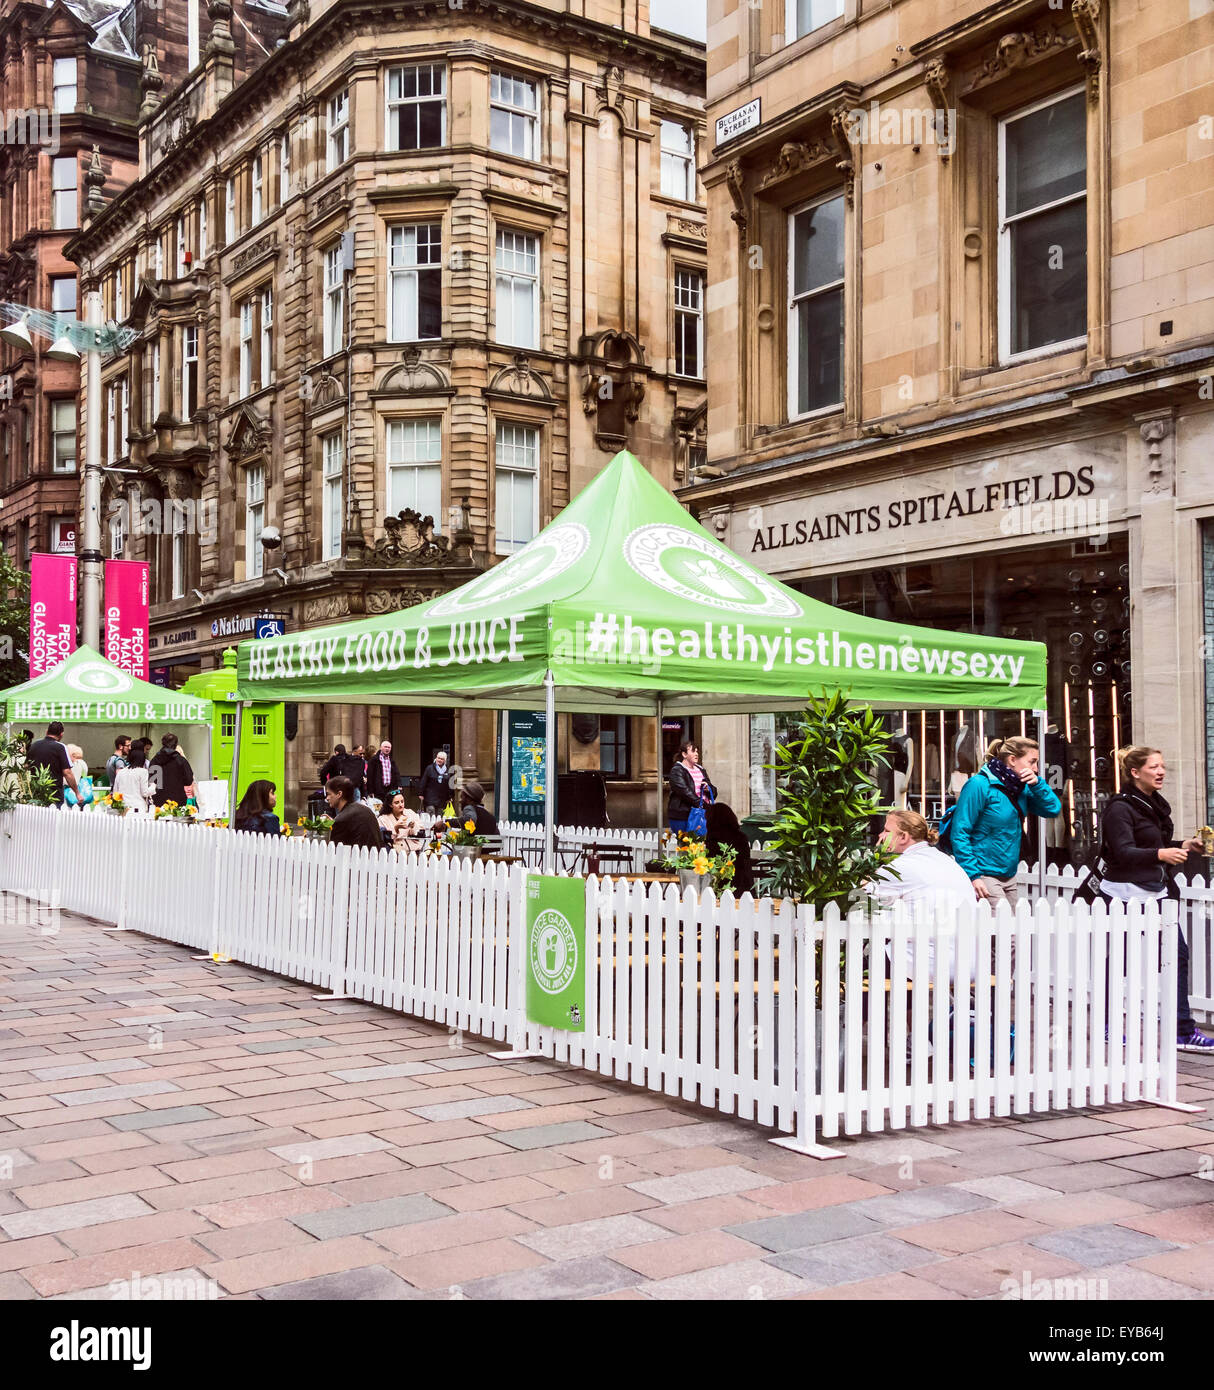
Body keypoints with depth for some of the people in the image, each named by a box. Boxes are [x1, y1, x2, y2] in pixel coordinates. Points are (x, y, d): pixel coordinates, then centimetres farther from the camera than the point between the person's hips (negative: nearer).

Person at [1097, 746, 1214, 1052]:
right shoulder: (1121, 808, -13)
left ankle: (1184, 1032, 4)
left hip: (1154, 893, 8)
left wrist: (1183, 846, 9)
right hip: (1126, 895, -8)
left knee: (1178, 954, 1)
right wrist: (1161, 854, -36)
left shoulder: (1155, 804, 14)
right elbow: (1124, 852, -23)